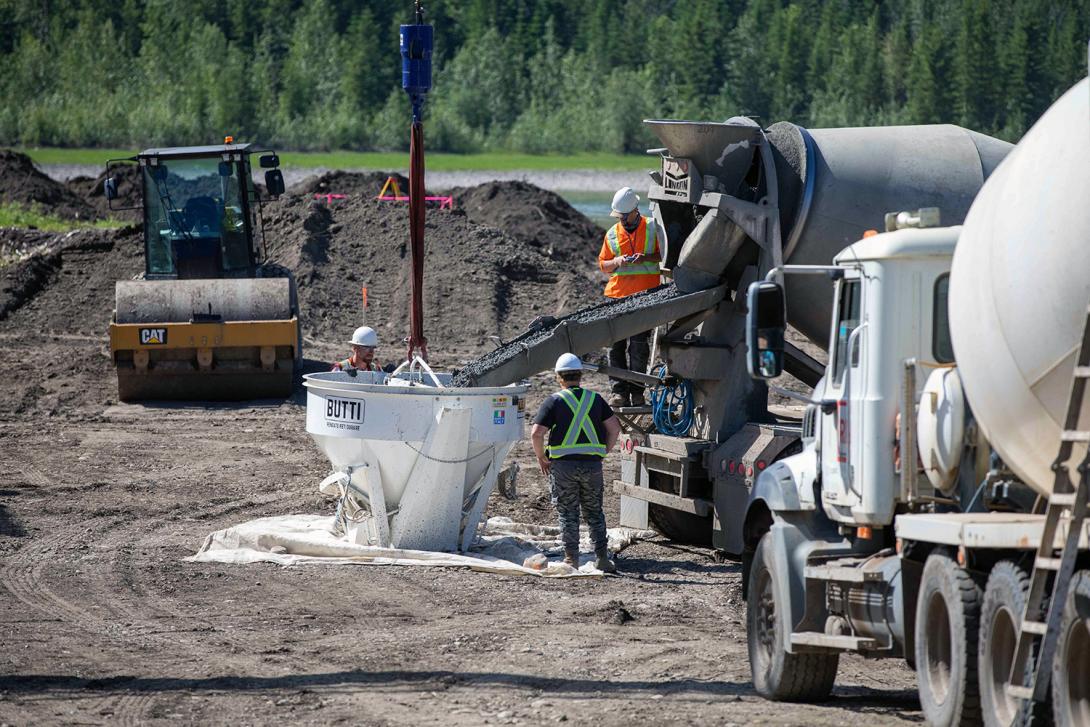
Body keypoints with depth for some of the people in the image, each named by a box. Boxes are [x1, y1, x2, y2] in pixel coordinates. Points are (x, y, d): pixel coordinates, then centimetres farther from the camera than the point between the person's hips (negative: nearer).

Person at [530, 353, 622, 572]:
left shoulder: (554, 401, -4)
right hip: (592, 464, 3)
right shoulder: (595, 399, 6)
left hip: (563, 464, -3)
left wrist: (541, 457, 2)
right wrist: (603, 452, 13)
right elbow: (615, 428, 4)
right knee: (594, 513, 13)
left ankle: (571, 560, 1)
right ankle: (602, 558, 10)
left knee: (568, 515, 4)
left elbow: (536, 433, -11)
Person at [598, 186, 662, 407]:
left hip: (645, 295, -4)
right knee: (616, 344, 0)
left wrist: (646, 258, -14)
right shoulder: (612, 234, 14)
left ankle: (637, 390, 1)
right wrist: (616, 262, -4)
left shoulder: (652, 228, 4)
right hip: (617, 296, 4)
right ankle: (619, 390, 4)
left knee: (639, 343, -6)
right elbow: (603, 264, 18)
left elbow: (666, 254, 3)